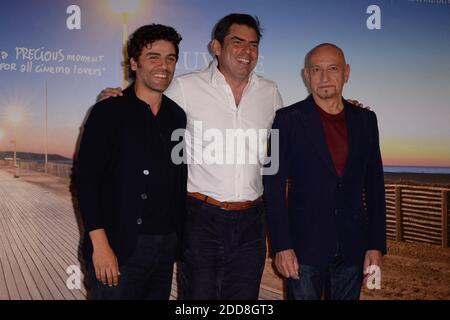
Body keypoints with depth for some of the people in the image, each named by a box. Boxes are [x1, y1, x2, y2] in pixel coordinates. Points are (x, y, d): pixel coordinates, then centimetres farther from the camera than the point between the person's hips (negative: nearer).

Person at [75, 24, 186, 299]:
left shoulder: (178, 116, 9)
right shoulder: (109, 112, -5)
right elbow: (85, 180, -10)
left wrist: (181, 237, 9)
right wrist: (100, 245, -16)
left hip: (166, 246, 5)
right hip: (118, 249, -5)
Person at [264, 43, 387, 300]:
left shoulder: (365, 120, 7)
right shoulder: (288, 120, -3)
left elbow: (374, 185, 8)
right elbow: (274, 187, -5)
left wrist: (377, 245, 4)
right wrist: (282, 247, -11)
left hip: (353, 247, 3)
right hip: (305, 248, -3)